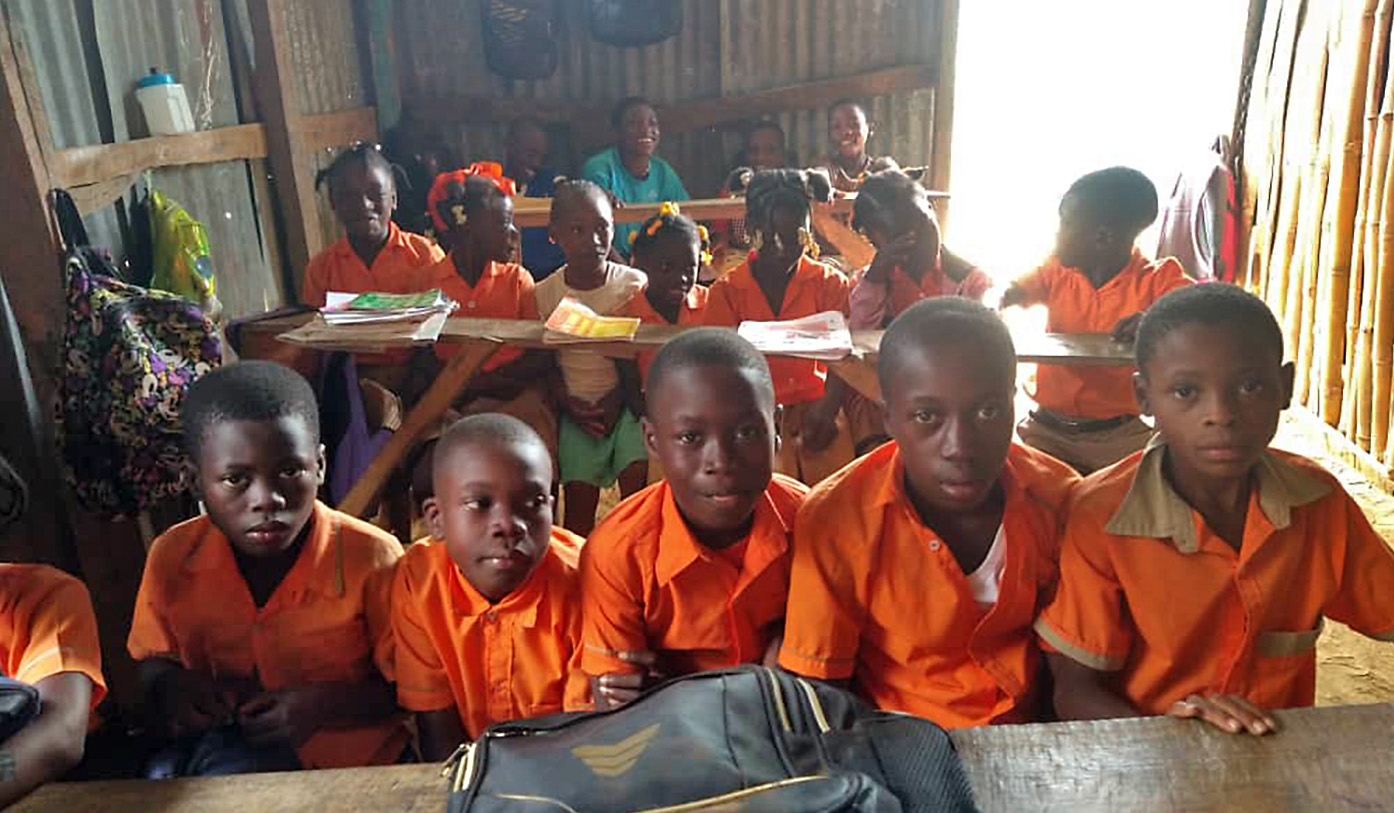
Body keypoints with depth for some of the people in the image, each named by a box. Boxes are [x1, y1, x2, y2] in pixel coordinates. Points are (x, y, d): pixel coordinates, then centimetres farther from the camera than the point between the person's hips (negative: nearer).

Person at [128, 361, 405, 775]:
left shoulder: (371, 557, -18)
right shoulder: (173, 556, -8)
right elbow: (154, 663, 10)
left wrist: (323, 705, -24)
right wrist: (170, 687, -13)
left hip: (337, 750, -2)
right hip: (223, 735, 3)